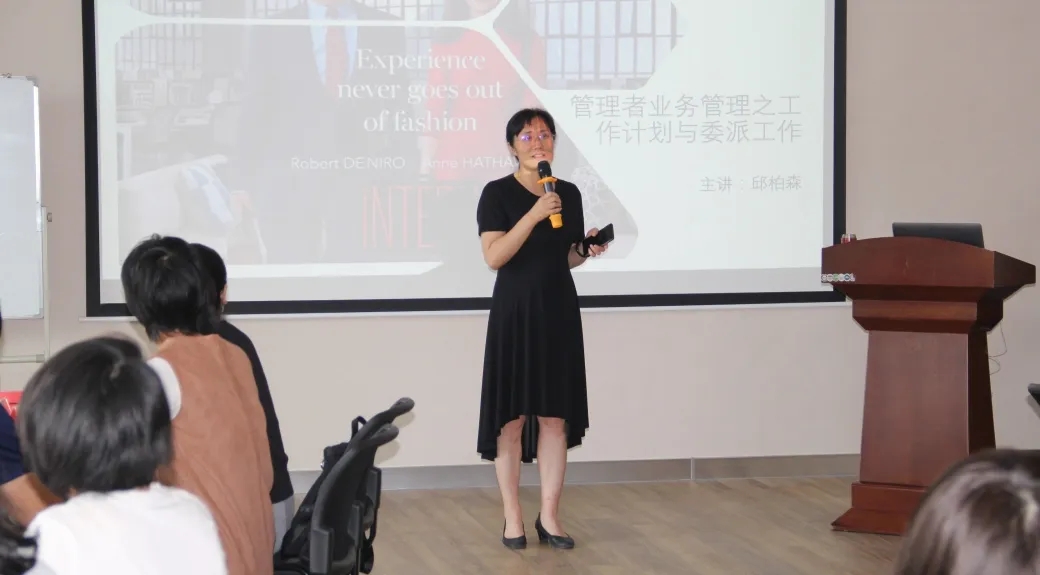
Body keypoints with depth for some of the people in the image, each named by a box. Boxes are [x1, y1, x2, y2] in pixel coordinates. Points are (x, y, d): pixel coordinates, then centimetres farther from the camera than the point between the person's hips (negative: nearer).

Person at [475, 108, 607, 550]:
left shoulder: (569, 193, 9)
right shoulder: (497, 193, -6)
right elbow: (494, 257, -17)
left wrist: (586, 250, -3)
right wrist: (534, 215, -23)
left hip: (559, 311, 4)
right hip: (515, 312, -4)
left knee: (556, 416, 3)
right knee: (511, 416, -1)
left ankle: (549, 517, 9)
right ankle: (512, 519, 7)